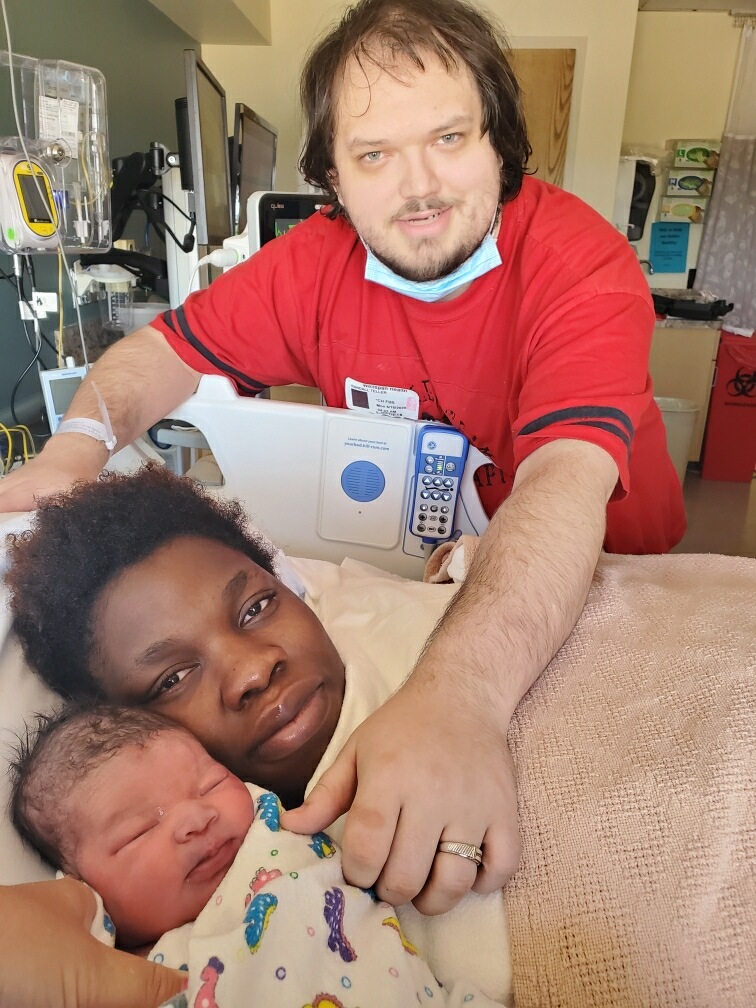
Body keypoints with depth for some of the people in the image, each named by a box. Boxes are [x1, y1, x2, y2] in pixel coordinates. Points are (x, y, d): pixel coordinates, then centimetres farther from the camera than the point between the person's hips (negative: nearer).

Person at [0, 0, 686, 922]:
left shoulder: (581, 261, -22)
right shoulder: (316, 265, -9)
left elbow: (566, 481, -38)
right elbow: (161, 352, -1)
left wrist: (459, 691, -54)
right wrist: (77, 449, -22)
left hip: (590, 588, -2)